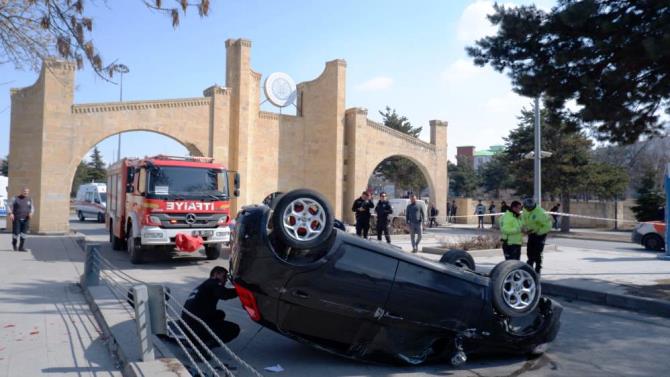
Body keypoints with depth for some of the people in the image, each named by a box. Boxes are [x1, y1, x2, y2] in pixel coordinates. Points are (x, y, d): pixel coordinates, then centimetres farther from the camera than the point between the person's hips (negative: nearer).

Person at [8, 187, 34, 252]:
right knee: (16, 233, -4)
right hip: (16, 219, -2)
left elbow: (32, 208, 13)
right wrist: (10, 213, -22)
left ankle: (21, 247, -1)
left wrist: (31, 213, -10)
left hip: (25, 219, 3)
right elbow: (9, 207, -5)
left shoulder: (29, 200, 10)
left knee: (24, 233, -6)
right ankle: (14, 244, 26)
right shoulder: (15, 198, 0)